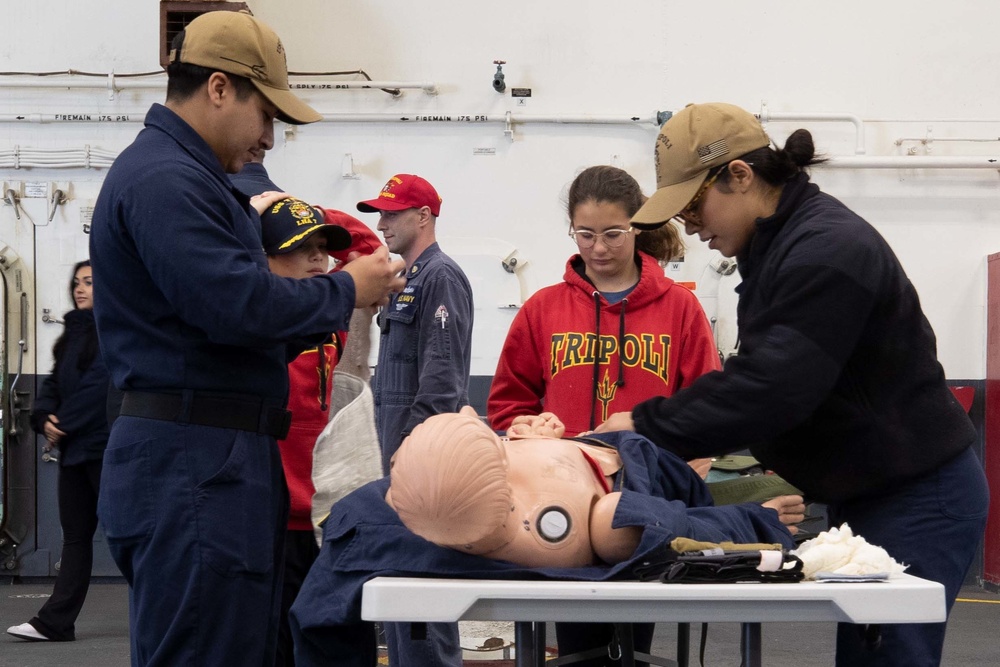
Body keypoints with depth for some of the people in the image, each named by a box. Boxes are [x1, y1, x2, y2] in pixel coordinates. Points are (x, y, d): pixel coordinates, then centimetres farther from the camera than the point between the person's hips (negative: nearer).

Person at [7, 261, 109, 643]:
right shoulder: (75, 333, 18)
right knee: (75, 535, 8)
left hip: (106, 448, -8)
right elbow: (54, 383, 15)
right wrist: (45, 418, -4)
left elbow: (99, 384, -18)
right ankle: (54, 623, 7)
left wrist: (64, 424, -16)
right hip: (73, 449, 8)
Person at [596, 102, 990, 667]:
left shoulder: (827, 250, -21)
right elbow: (756, 372, 16)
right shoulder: (781, 245, 12)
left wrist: (649, 425, -21)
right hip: (870, 493, 10)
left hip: (917, 501, -10)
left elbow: (773, 388, -28)